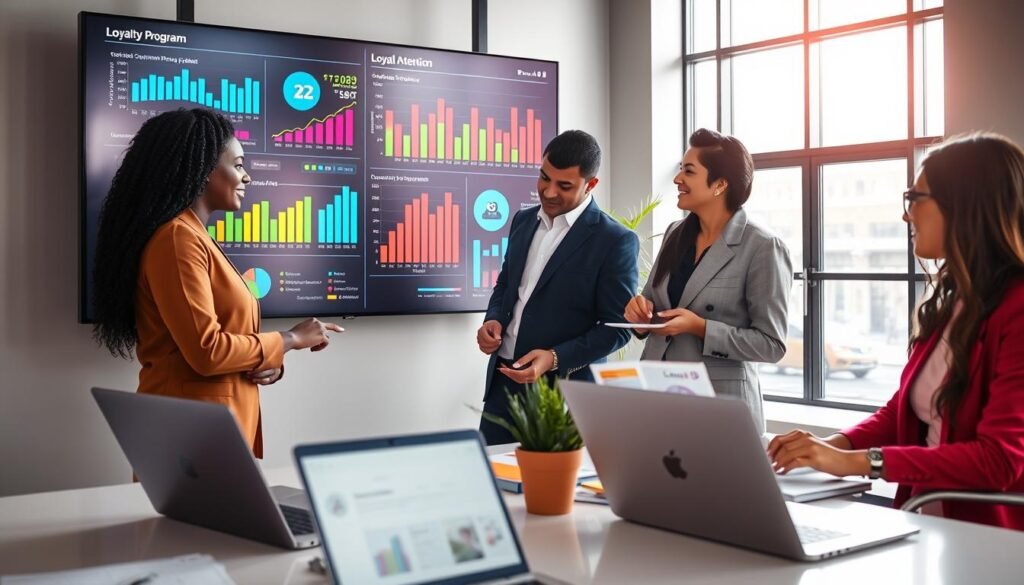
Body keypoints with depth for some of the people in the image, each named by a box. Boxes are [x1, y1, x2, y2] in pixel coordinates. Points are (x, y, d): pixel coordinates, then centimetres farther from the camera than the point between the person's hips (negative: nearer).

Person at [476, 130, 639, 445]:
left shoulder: (615, 241, -11)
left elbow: (617, 327, -10)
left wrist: (555, 359, -21)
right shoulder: (523, 220, 9)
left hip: (564, 391, -5)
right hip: (502, 382, 6)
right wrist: (493, 319, -1)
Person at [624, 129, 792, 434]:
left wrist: (699, 327, -20)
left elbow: (771, 343, -12)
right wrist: (641, 312, -5)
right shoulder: (675, 234, 7)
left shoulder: (761, 247, -12)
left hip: (721, 403, -5)